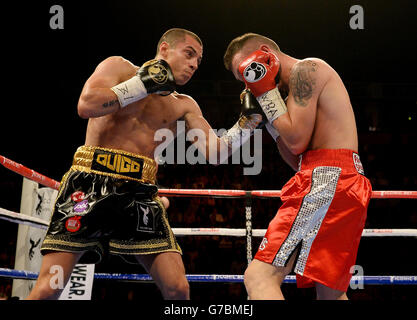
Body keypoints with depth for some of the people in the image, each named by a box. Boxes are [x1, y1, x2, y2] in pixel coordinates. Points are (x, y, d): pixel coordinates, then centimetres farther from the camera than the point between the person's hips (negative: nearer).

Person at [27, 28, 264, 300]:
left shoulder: (183, 106, 18)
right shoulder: (119, 67, 9)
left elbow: (215, 151, 11)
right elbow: (86, 106, -10)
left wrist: (250, 119, 1)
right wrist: (144, 84, -7)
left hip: (140, 196, 4)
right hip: (91, 185, -4)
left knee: (177, 289, -8)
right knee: (48, 288, -11)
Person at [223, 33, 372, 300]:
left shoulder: (306, 69, -2)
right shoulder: (306, 78, 26)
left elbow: (297, 141, -12)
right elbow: (298, 161, 22)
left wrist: (266, 92, -2)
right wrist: (266, 116, 16)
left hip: (326, 180, -11)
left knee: (260, 276, -19)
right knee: (330, 293, 16)